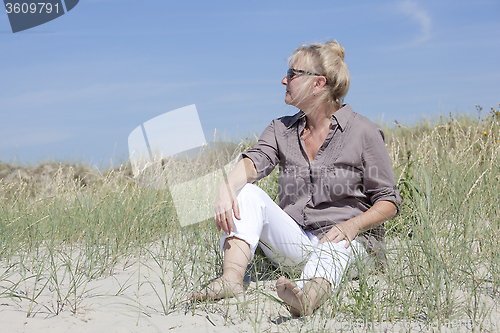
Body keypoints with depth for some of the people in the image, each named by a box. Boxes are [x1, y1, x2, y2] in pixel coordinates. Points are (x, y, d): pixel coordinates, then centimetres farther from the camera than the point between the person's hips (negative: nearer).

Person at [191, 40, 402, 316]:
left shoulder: (364, 132, -3)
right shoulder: (281, 129, 11)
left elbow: (388, 202, -3)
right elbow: (254, 162, -10)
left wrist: (352, 225, -22)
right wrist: (227, 187, -32)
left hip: (348, 241, -4)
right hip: (294, 240, 5)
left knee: (332, 248, -39)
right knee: (247, 192, -18)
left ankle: (308, 297, -74)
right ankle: (231, 277, -39)